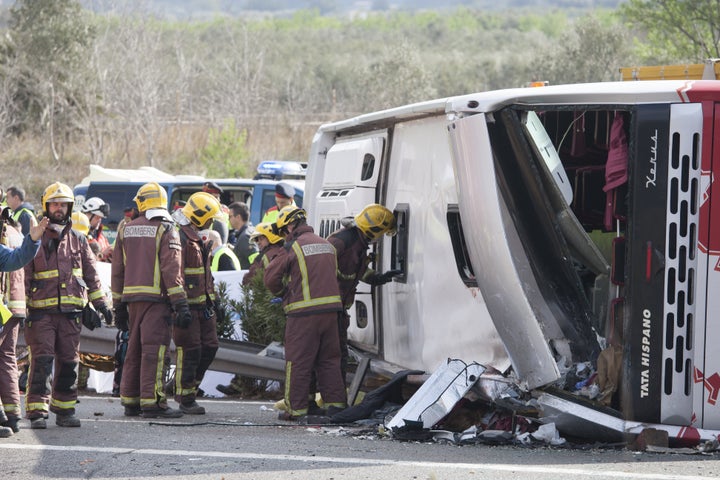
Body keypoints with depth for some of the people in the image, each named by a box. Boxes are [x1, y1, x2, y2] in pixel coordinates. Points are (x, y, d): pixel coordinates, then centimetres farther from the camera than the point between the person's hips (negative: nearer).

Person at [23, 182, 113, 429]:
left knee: (69, 362, 6)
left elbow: (91, 275, 18)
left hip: (70, 311, 4)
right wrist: (22, 306, -6)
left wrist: (101, 304, 12)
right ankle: (37, 412, -13)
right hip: (41, 310, -4)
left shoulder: (78, 240, 14)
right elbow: (23, 274, 2)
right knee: (42, 360, -12)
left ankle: (64, 410, 15)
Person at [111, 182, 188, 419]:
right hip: (156, 298, -5)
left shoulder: (126, 230, 13)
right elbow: (171, 269, -12)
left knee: (134, 348, 13)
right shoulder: (166, 230, -4)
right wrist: (181, 304, -12)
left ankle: (129, 401, 16)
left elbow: (117, 270, 15)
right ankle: (151, 401, -12)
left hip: (131, 298, 5)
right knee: (154, 349, -7)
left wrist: (118, 305, 21)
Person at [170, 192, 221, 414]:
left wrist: (211, 300, 24)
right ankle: (186, 399, 3)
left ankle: (186, 390, 20)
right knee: (190, 351, -5)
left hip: (202, 303, 10)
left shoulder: (197, 237, 18)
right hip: (186, 304, -10)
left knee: (209, 347, 10)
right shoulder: (179, 236, -15)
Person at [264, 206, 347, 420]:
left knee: (298, 362, 1)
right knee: (329, 360, 14)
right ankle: (335, 402, 13)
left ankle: (295, 408, 3)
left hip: (304, 313, -6)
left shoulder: (293, 247, -6)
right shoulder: (327, 245, 14)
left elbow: (271, 278, -2)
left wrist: (282, 294, 19)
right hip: (330, 309, 6)